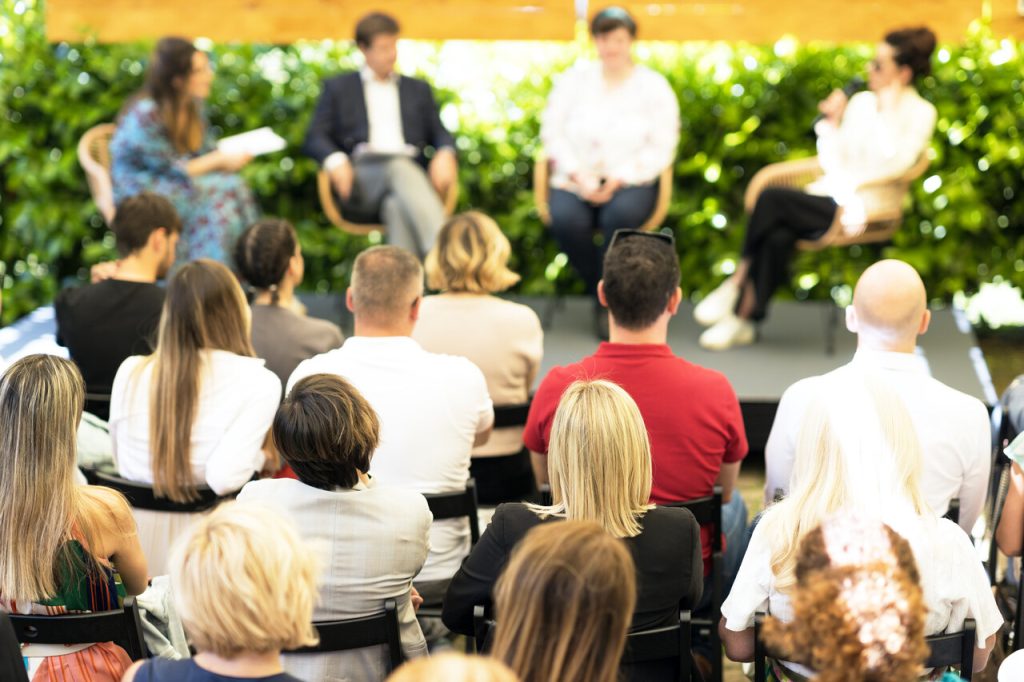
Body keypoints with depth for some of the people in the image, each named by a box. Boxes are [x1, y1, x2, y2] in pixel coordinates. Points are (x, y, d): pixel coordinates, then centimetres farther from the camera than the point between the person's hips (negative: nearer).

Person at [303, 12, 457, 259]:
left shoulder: (418, 89, 29)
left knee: (397, 205, -36)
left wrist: (445, 154, -5)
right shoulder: (338, 88, 23)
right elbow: (314, 138, 12)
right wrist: (335, 160, -12)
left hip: (411, 170, 3)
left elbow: (440, 134, 22)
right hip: (360, 178, -3)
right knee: (400, 167, -38)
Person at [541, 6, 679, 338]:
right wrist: (579, 175, -11)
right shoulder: (574, 80, 11)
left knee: (621, 214, -37)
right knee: (566, 220, -33)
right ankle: (602, 296, -11)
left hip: (631, 182, -1)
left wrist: (618, 180, -15)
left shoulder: (654, 86, 5)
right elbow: (552, 131, 4)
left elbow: (661, 148, -2)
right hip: (577, 180, 2)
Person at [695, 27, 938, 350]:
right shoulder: (861, 101, 17)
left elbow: (894, 163, -16)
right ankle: (744, 321, -28)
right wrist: (832, 121, -2)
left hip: (869, 206, -5)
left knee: (772, 199, -25)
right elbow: (834, 160, 12)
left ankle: (737, 283, -11)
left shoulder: (920, 112, -1)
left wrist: (889, 111, -15)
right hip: (832, 194, 5)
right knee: (778, 236, -28)